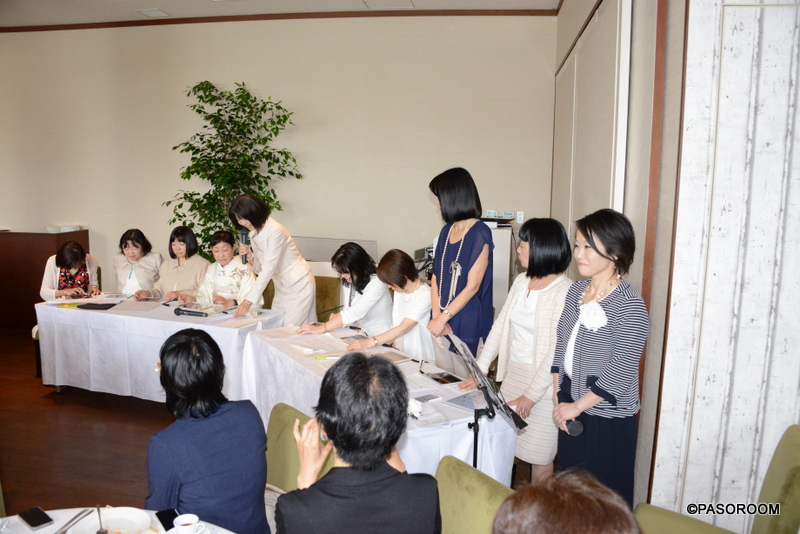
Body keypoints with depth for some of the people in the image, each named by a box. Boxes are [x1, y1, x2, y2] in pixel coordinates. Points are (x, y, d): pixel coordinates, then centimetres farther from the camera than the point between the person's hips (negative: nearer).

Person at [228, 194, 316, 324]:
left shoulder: (275, 231, -21)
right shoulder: (254, 232, 5)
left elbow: (268, 269, -27)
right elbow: (260, 268, 7)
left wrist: (248, 301, -30)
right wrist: (250, 255, -14)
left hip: (298, 285, -8)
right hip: (282, 286, 8)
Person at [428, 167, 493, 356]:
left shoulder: (480, 234, -12)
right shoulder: (446, 231, 8)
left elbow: (472, 286, -15)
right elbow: (436, 275, 6)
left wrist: (442, 319, -14)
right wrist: (436, 315, -6)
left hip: (466, 321, -6)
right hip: (442, 318, 6)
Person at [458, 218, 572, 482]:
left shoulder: (565, 292, -18)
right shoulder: (521, 281, 6)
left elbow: (557, 351, -20)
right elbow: (500, 326, 7)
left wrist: (531, 395, -18)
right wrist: (479, 370, 2)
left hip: (542, 384, -6)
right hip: (512, 376, 7)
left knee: (539, 456, 8)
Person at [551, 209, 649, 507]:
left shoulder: (629, 306, -17)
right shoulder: (575, 292, 5)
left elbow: (621, 371, -20)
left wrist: (577, 406, -15)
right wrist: (559, 398, 3)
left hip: (608, 419, -7)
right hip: (571, 410, 7)